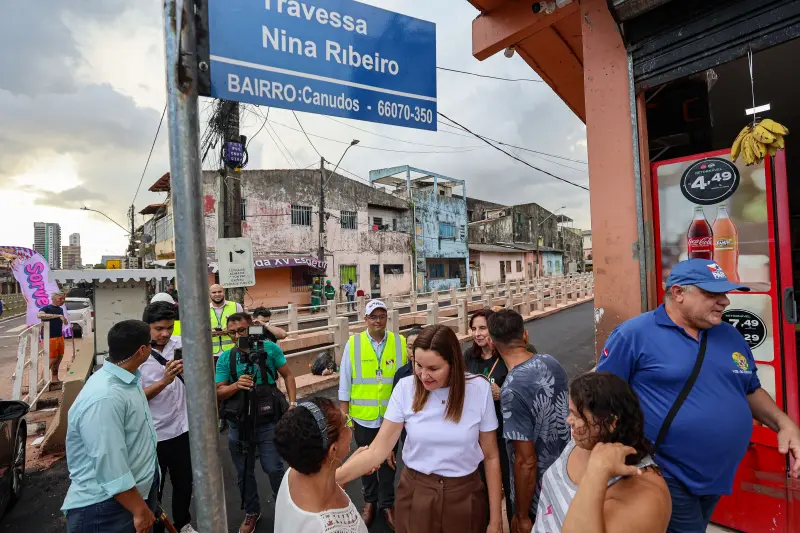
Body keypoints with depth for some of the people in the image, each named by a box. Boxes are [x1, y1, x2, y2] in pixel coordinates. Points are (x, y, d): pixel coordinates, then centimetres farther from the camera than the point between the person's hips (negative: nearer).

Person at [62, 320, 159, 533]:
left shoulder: (127, 378, 0)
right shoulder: (104, 398, -32)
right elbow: (110, 467, -29)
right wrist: (139, 510, -20)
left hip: (140, 490, 9)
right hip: (107, 506, -9)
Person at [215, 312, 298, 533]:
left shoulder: (269, 349, -9)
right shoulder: (225, 358, -4)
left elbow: (288, 375, 0)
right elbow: (218, 393, -3)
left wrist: (292, 403, -9)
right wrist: (236, 385, -24)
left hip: (267, 422, -2)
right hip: (238, 424, 3)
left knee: (274, 469, 4)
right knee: (244, 472, 18)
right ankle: (252, 512, 41)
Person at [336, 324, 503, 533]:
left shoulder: (478, 389, -16)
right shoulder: (405, 388, -15)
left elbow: (491, 456, -6)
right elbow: (377, 450, -13)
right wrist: (330, 479, -24)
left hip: (464, 495, -1)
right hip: (415, 493, 1)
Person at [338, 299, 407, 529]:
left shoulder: (400, 342, -7)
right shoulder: (353, 343, -9)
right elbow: (345, 384, -5)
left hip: (390, 417, 0)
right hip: (362, 417, 0)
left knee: (388, 460, 17)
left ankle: (387, 504, 41)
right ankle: (370, 501, 44)